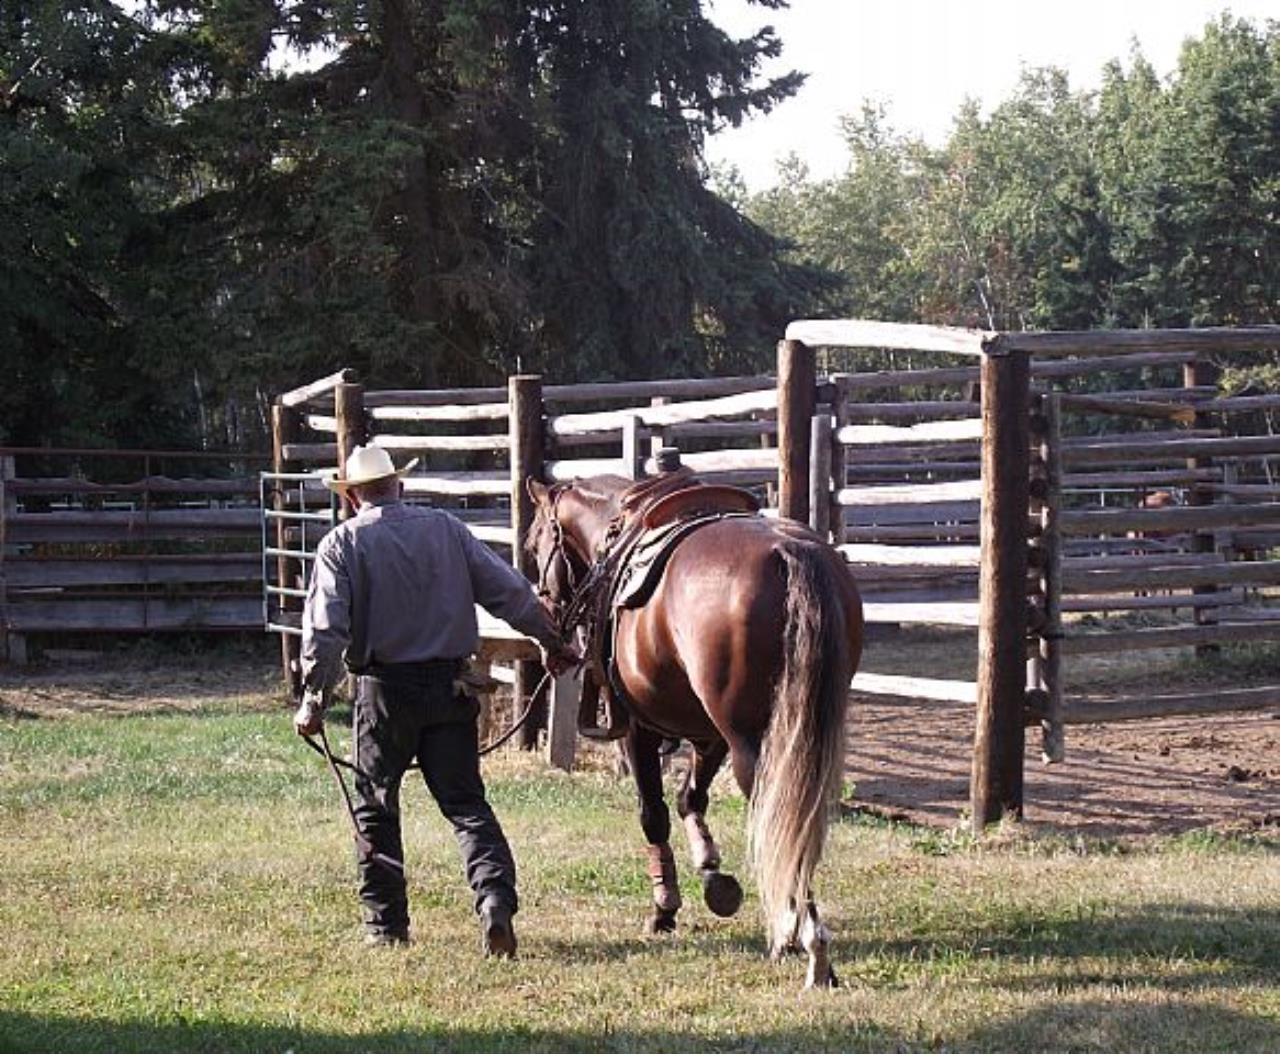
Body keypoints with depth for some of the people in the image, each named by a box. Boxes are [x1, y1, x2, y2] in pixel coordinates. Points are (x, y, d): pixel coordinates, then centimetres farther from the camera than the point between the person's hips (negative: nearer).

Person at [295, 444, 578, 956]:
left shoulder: (342, 544, -3)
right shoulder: (446, 528, 5)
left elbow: (325, 629, -12)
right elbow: (510, 592, 4)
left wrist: (313, 701, -8)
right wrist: (551, 641, 17)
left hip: (385, 689, -2)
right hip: (450, 686, 2)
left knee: (375, 808, 12)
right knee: (466, 802, 6)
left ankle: (386, 924, 15)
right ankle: (496, 899, -16)